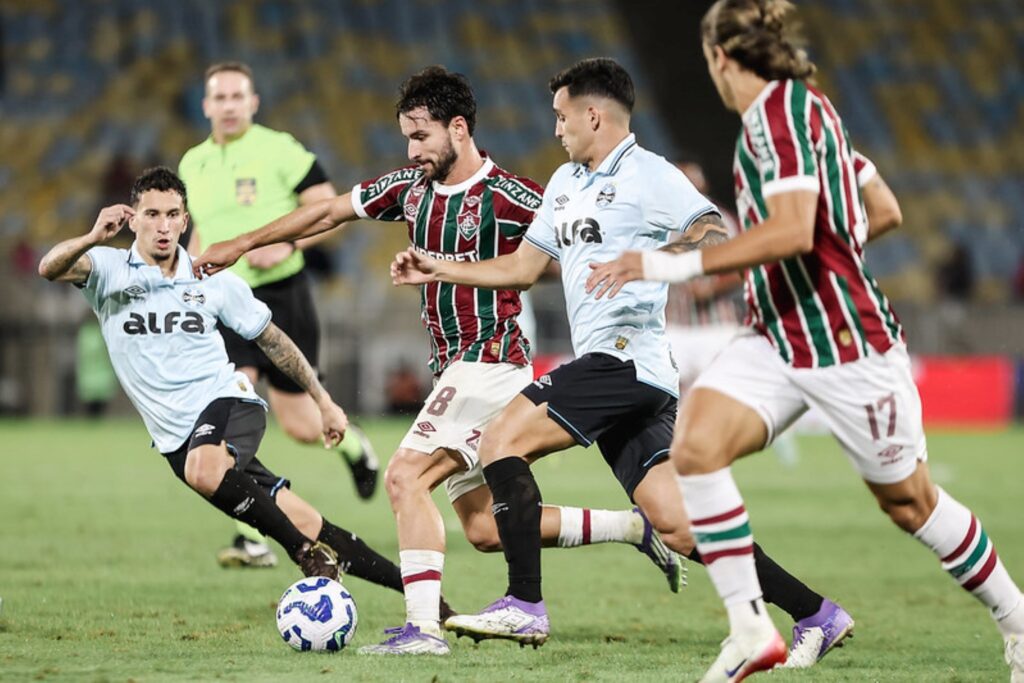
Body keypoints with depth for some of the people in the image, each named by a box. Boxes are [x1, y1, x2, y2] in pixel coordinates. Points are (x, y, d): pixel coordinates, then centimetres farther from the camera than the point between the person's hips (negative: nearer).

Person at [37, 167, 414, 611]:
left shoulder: (214, 281, 3)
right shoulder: (110, 270, -1)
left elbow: (272, 340, 14)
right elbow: (50, 269, -20)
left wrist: (323, 402, 16)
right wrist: (92, 239, -40)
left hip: (227, 401, -1)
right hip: (175, 436, 1)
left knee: (203, 470, -38)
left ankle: (309, 552, -23)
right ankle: (412, 586, 5)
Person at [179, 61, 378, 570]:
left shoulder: (278, 150, -7)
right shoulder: (193, 165, 10)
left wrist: (286, 245, -23)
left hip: (281, 295, -3)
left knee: (299, 426, 3)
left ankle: (351, 442, 42)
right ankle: (251, 540, -15)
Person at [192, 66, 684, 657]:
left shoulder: (507, 196, -13)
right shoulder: (410, 188, 9)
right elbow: (330, 212, 19)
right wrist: (243, 245, 22)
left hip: (491, 363, -8)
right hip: (455, 369, 8)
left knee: (406, 476, -20)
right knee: (485, 529, 9)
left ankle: (423, 626, -23)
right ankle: (636, 528, 22)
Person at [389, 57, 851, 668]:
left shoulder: (648, 176, -5)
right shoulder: (565, 183, 23)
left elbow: (717, 237, -16)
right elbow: (523, 267, 30)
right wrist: (439, 269, 27)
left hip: (628, 356, -9)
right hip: (608, 367, 9)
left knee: (503, 441, -14)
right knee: (677, 524, 2)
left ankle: (524, 606, -17)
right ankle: (816, 614, 5)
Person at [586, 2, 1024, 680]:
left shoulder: (783, 109, -17)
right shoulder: (787, 108, 11)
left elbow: (793, 230, -30)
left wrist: (678, 264, -31)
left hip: (847, 341, -9)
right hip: (778, 339, 9)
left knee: (908, 499, 5)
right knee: (695, 443, -13)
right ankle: (751, 626, -11)